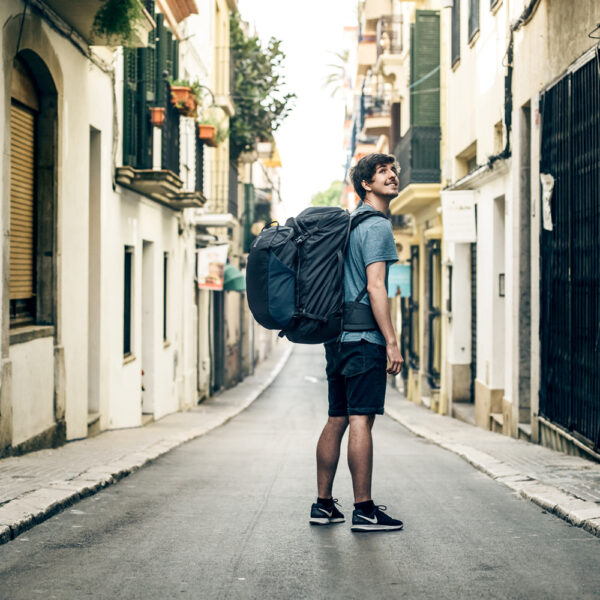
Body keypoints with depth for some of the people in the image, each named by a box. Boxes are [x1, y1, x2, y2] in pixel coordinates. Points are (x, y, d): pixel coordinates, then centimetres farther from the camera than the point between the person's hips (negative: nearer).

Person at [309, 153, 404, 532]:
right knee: (361, 420, -8)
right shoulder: (377, 226, -9)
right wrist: (392, 342, -18)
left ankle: (324, 505, 15)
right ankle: (364, 510, -6)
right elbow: (375, 287, -17)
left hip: (338, 336, 9)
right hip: (364, 337, -9)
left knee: (337, 419, 11)